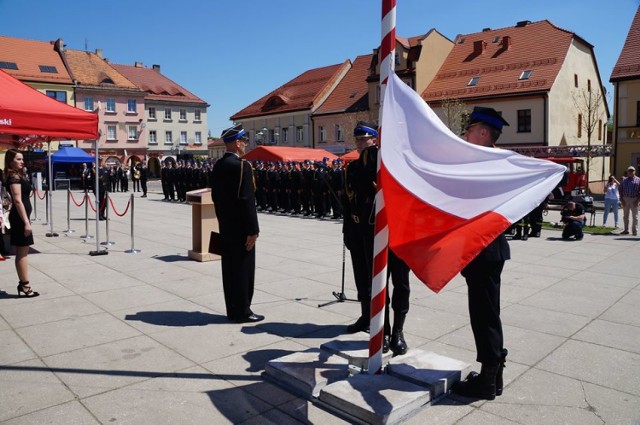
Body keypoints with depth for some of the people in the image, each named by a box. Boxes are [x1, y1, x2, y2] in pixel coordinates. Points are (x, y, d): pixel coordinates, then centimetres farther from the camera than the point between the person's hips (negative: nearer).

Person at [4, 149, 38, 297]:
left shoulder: (18, 176, 15)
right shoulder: (14, 177, -14)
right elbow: (18, 201, -20)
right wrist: (26, 222, -22)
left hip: (20, 217, 10)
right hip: (20, 217, -10)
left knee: (21, 252, 12)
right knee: (23, 252, -5)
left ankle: (23, 285, 19)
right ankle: (25, 286, 1)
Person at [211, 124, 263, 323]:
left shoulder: (218, 165, 10)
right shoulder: (242, 166, -17)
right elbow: (247, 200, -21)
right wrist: (253, 230, -18)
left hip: (225, 227, 9)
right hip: (240, 227, -9)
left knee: (229, 268, 13)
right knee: (243, 269, 0)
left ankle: (233, 309, 23)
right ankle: (242, 311, 9)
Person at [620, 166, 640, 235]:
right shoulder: (624, 180, 11)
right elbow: (620, 190, 7)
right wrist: (622, 199, -3)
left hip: (634, 199, -3)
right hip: (625, 199, 3)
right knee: (625, 216, 7)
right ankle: (626, 230, 14)